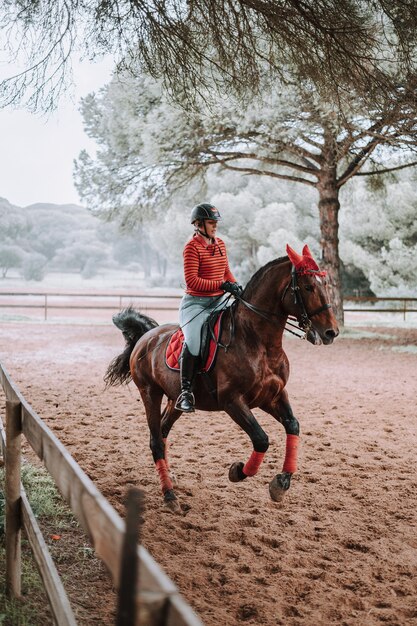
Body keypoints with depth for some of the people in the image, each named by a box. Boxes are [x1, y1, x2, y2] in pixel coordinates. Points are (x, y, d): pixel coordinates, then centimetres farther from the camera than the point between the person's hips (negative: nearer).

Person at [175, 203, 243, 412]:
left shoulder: (220, 244, 11)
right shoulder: (192, 246, -11)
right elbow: (192, 281, -18)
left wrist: (235, 285, 0)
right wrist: (222, 285, -22)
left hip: (218, 301, 7)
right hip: (196, 302, -7)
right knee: (194, 340, -26)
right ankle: (186, 391, -19)